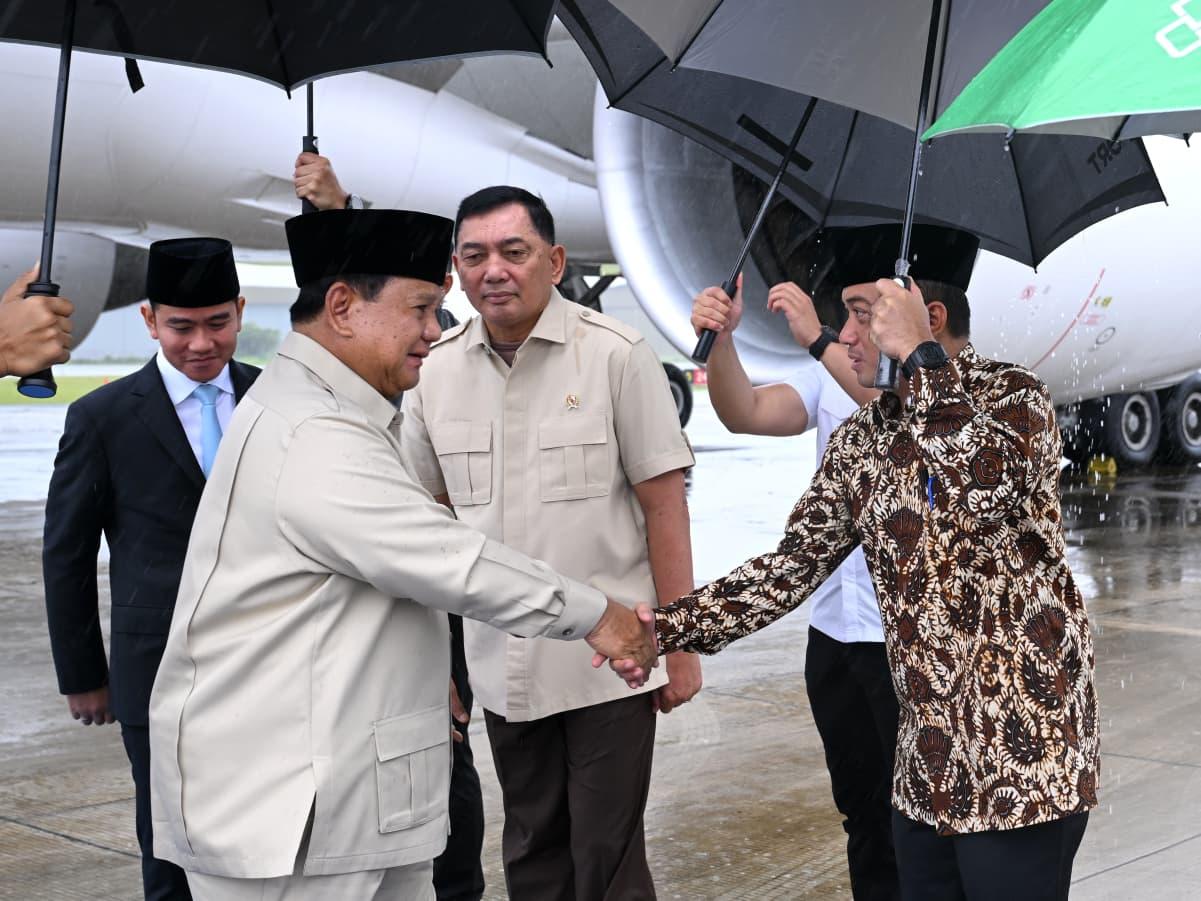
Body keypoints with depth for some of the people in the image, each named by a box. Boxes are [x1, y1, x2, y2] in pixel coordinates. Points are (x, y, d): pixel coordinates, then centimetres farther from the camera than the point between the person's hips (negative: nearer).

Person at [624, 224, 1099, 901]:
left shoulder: (1014, 395, -7)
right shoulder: (859, 442, 9)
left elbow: (985, 488, -29)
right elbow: (794, 565, 6)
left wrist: (920, 354, -21)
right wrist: (672, 627, -5)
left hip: (1024, 751, -6)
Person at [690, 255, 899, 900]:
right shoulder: (832, 374, 9)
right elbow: (746, 414, -6)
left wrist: (817, 339, -36)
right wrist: (721, 339, -23)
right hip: (834, 625, 6)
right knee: (860, 806, 19)